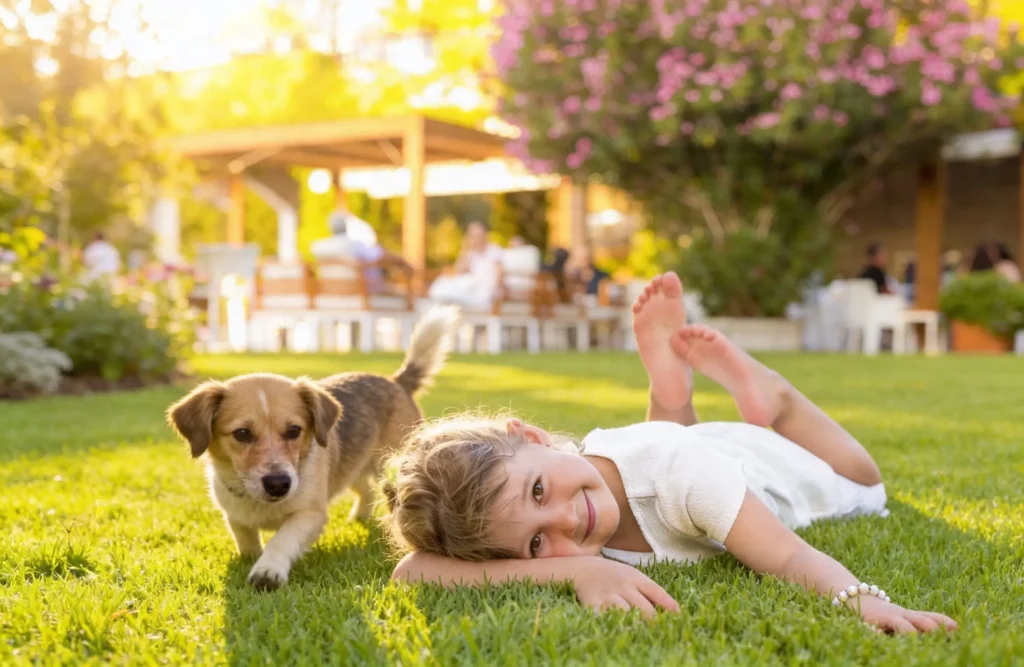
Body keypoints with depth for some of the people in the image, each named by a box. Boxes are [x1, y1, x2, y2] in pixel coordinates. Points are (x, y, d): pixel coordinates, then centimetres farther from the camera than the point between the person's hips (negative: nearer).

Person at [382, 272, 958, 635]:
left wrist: (865, 600, -74)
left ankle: (760, 388, 33)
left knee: (861, 484, 33)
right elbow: (414, 570, -56)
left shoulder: (674, 467, -51)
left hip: (765, 464, -2)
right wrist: (578, 568, -64)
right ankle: (672, 392, 42)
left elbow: (789, 557, -52)